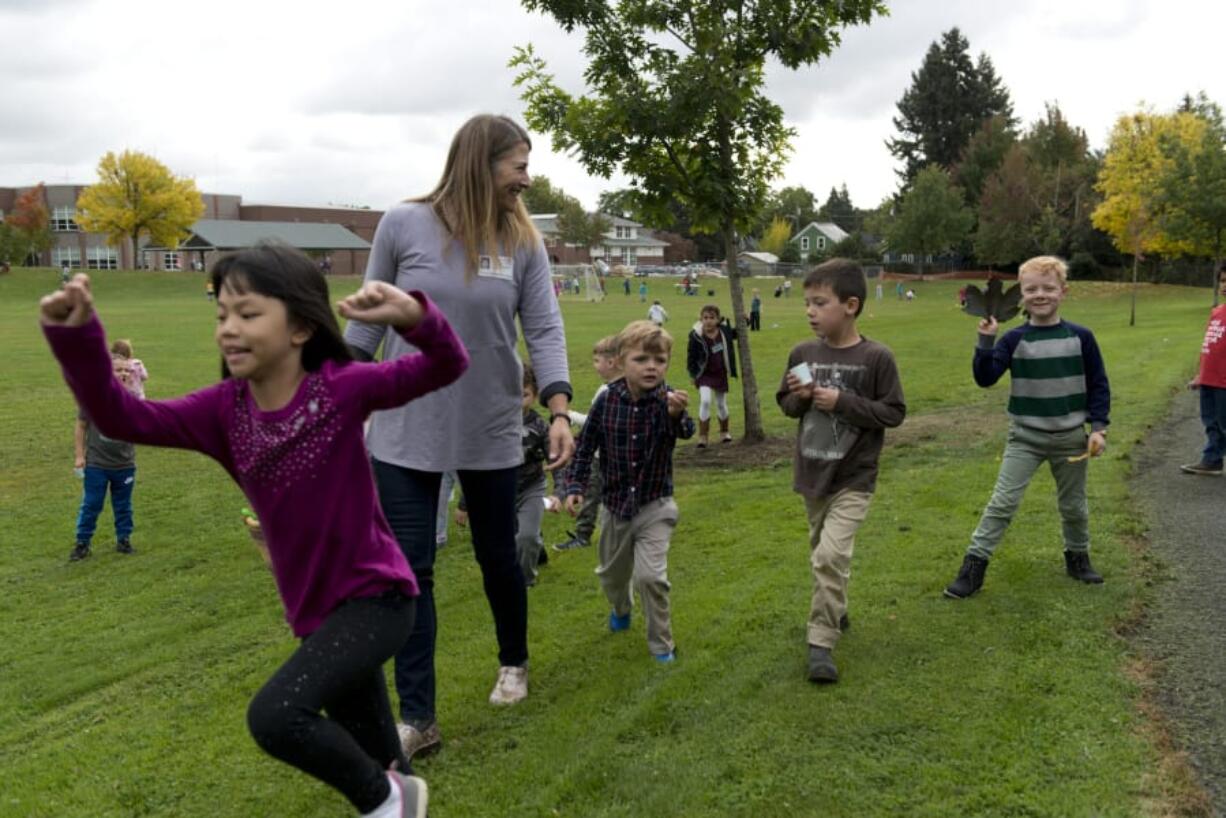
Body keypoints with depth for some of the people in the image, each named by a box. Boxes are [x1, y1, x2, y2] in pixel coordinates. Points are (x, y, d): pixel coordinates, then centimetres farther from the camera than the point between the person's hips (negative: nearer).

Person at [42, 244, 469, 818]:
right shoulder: (224, 410, -3)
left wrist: (413, 316, -40)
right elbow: (121, 417, -8)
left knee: (274, 717, -22)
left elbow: (447, 366, -20)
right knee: (366, 757, 21)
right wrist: (75, 337, -21)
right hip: (318, 611, 7)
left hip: (375, 597, -6)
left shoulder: (342, 388, -16)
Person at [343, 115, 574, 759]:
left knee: (498, 557, 16)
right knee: (408, 571, 0)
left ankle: (513, 661, 43)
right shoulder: (403, 224, -6)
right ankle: (417, 718, 11)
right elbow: (369, 321, 1)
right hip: (406, 431, -1)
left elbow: (544, 329, -5)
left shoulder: (523, 242, -1)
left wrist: (559, 411, -18)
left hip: (491, 432, 2)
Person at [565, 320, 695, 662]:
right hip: (615, 505, 3)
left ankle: (661, 643, 7)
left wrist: (677, 414, -61)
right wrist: (575, 486, -8)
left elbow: (683, 432, -39)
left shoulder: (667, 400, -18)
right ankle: (620, 609, 55)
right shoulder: (607, 401, -11)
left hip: (654, 506, -3)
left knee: (650, 575, -16)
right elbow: (585, 447, 0)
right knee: (612, 573, 22)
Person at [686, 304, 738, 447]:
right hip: (705, 374, -3)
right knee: (705, 401, -20)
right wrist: (693, 374, -8)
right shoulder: (696, 336, -18)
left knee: (721, 404, 14)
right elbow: (691, 356, -8)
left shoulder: (724, 331, -8)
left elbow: (737, 334, 16)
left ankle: (724, 432, 37)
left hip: (721, 374, 3)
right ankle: (703, 436, -8)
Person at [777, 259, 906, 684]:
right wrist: (797, 397, -14)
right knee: (821, 553, 19)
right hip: (811, 475, 5)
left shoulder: (876, 357, -13)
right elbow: (785, 405, 9)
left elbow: (894, 412, -11)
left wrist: (842, 402, -20)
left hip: (853, 478, -5)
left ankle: (821, 643, -4)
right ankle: (835, 611, 43)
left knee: (831, 556, -16)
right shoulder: (802, 354, -1)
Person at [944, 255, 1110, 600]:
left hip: (1070, 438, 1)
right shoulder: (1014, 340, -7)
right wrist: (985, 340, -27)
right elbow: (985, 378, -16)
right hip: (1025, 438, -1)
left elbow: (1098, 385, 2)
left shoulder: (1080, 337, -4)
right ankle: (974, 565, -2)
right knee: (1002, 503, -6)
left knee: (1074, 505, 17)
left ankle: (1078, 557, 39)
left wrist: (1098, 427, -3)